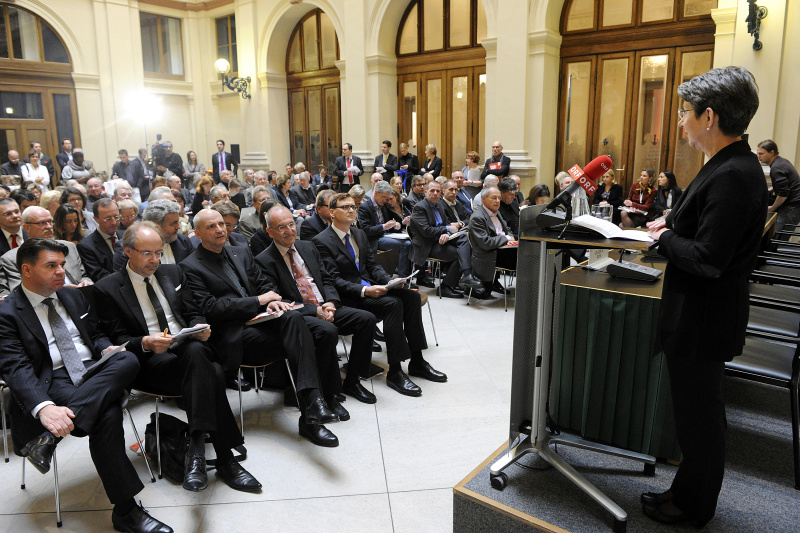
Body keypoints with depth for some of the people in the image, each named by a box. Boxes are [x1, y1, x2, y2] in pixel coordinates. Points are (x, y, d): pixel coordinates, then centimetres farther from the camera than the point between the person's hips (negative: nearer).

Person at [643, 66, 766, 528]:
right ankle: (693, 492, 40)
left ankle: (693, 506, 29)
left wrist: (666, 238, -13)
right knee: (699, 411, 22)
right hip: (702, 316, 10)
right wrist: (673, 225, 3)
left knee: (700, 416, 8)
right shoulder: (735, 165, 7)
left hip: (703, 320, -10)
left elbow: (707, 259, -28)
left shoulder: (732, 175, -25)